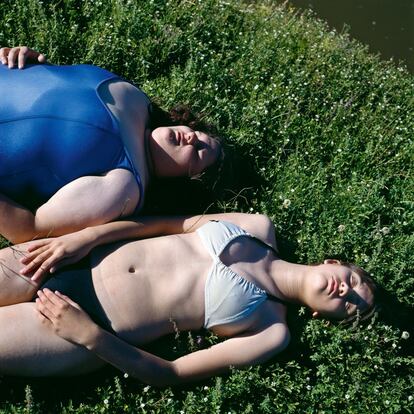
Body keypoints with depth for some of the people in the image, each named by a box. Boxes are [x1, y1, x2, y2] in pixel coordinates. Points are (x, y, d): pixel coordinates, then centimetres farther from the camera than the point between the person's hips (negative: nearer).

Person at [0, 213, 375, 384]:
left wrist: (91, 337, -21)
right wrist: (88, 236, -4)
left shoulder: (272, 332, -8)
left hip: (91, 323, -4)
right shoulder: (260, 228, 4)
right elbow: (171, 224, 7)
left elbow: (171, 374, -11)